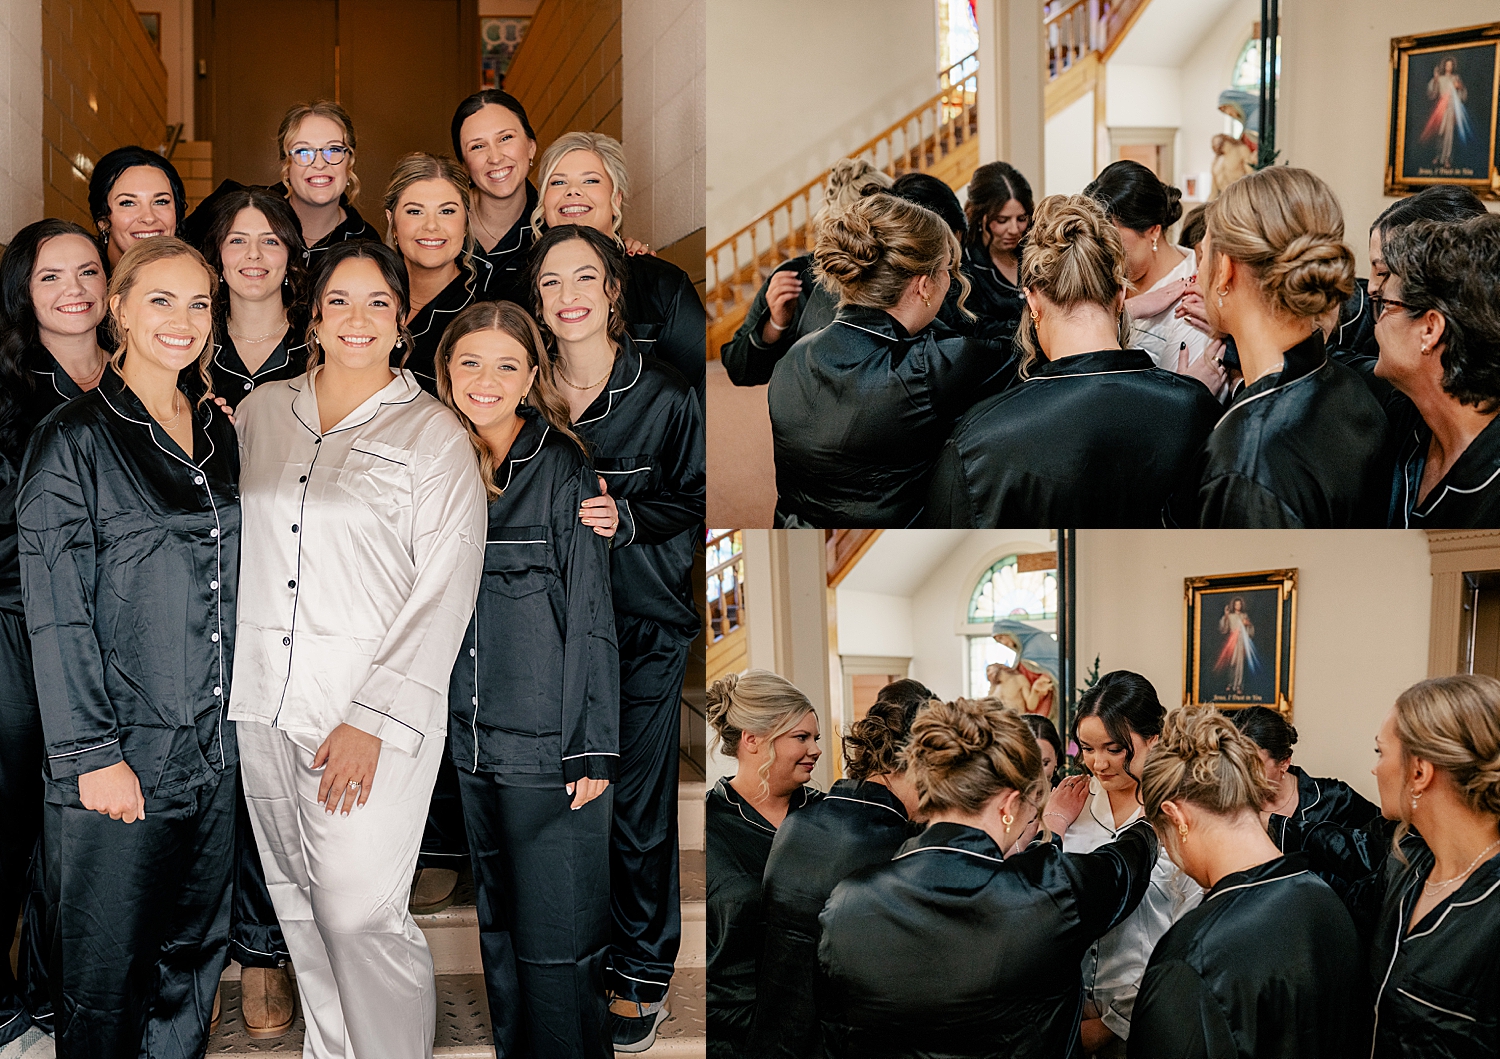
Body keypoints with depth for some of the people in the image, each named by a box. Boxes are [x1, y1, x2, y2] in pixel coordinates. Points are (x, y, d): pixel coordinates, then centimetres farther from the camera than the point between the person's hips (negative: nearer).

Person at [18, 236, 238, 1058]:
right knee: (107, 969, 2)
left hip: (213, 749, 6)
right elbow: (55, 613, -11)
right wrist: (92, 754, -16)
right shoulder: (75, 438, -7)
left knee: (194, 957, 13)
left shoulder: (217, 433, 11)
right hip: (122, 754, -6)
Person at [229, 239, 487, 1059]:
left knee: (359, 914, -8)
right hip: (267, 700, 5)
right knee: (298, 906, 10)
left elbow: (445, 596, -8)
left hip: (375, 705, -4)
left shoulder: (435, 435, -3)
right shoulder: (261, 413, 11)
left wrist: (373, 721, -14)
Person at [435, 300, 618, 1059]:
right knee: (497, 927, 15)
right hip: (471, 741, 6)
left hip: (549, 743, -5)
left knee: (555, 939, -1)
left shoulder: (561, 469, -7)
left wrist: (592, 749, -11)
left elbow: (592, 617, -9)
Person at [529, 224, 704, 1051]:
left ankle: (643, 969, 20)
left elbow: (693, 503, -1)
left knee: (638, 808, 2)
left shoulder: (665, 398, -7)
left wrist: (626, 519, -17)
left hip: (644, 629, -3)